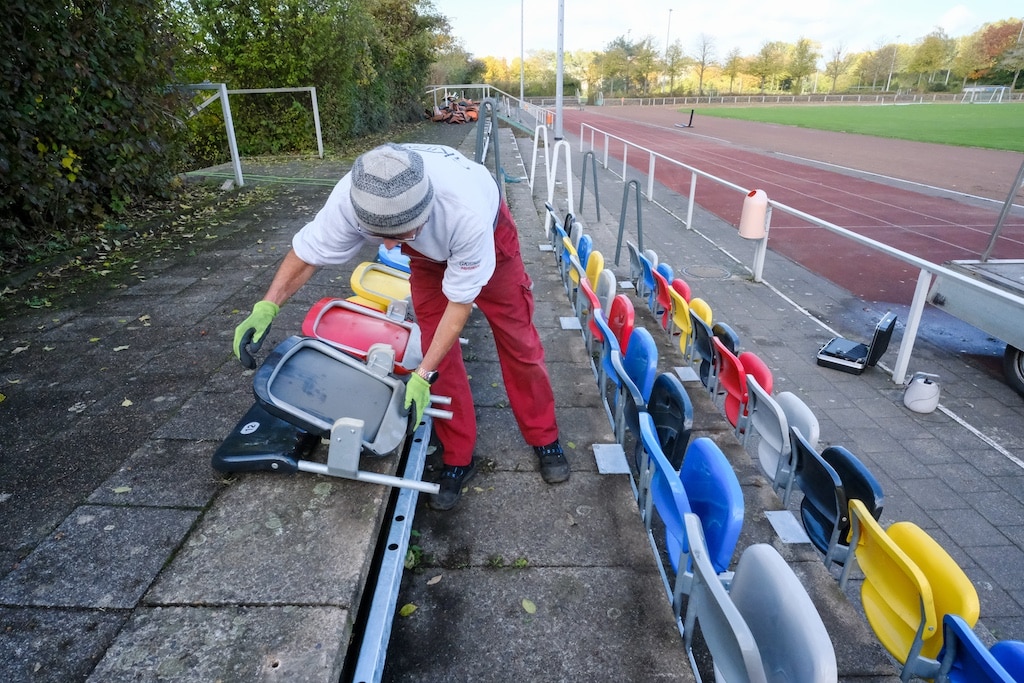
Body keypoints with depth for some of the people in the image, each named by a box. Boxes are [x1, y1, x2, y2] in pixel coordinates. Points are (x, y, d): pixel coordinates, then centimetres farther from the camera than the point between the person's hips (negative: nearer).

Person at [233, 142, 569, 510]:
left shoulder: (467, 213, -46)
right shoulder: (350, 197, -37)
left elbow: (459, 302, -34)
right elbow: (308, 250, -18)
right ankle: (459, 459, 12)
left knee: (517, 340, 1)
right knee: (437, 350, -3)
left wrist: (424, 375, -31)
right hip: (427, 250, 3)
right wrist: (267, 306, -29)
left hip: (489, 234, -3)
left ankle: (545, 440, 21)